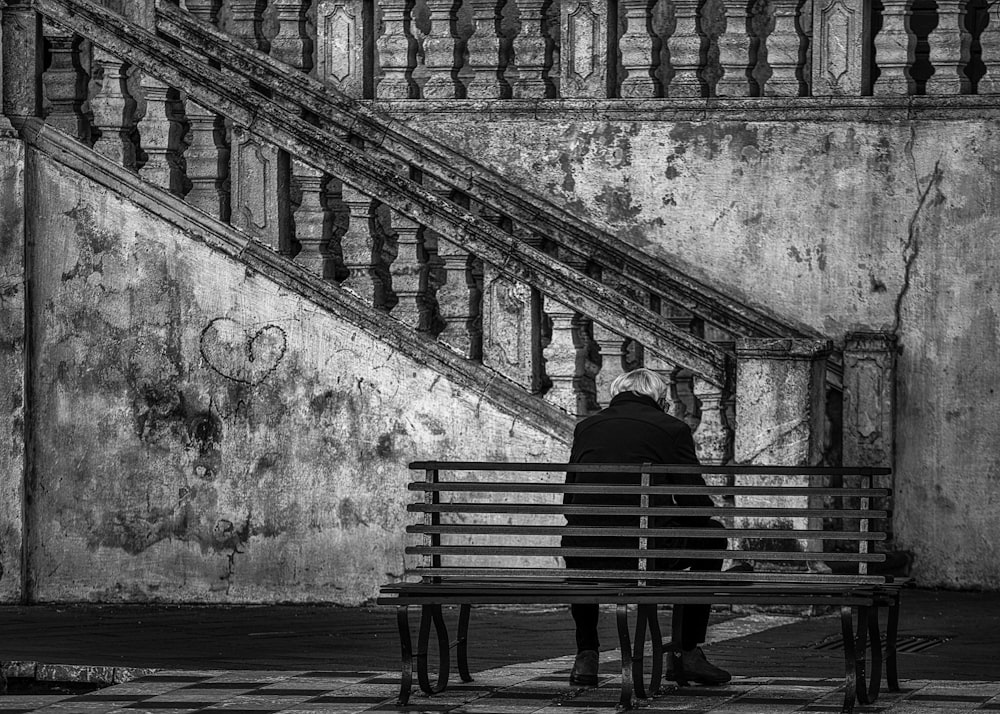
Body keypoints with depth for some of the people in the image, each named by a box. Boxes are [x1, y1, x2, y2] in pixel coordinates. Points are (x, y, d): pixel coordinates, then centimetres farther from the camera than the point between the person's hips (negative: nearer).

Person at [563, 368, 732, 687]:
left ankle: (586, 655, 29)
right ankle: (688, 653, 23)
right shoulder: (672, 429, 6)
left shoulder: (586, 427, 17)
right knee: (712, 534, 24)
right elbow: (696, 505, 3)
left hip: (584, 557, 4)